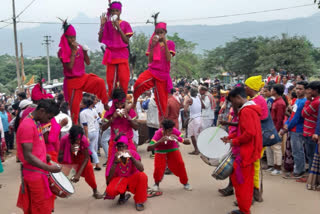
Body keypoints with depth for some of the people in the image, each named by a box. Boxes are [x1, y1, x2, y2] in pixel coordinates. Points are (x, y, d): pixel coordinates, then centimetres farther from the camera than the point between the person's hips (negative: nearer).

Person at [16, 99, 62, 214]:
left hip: (40, 172, 9)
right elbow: (28, 156, -24)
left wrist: (44, 155, 10)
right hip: (35, 174, -9)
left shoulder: (36, 123, 9)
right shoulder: (27, 126, -21)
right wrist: (49, 168, -25)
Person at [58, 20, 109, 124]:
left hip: (83, 77, 3)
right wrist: (73, 51, -19)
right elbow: (69, 66, -20)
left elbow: (88, 63, 4)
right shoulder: (62, 51, -8)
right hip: (72, 81, -3)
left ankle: (106, 105, -12)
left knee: (100, 81, -24)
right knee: (74, 106, 0)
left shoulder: (79, 47, 4)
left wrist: (85, 52, -12)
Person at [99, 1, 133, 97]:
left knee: (124, 79, -8)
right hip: (110, 55, 2)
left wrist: (118, 27, -13)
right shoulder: (107, 24, 7)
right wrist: (102, 25, -8)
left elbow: (126, 41, -6)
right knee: (110, 80, 0)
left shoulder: (125, 24, 2)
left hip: (122, 55, -1)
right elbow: (100, 40, 0)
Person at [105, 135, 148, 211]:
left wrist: (131, 157, -38)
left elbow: (141, 169, -27)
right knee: (110, 191, -30)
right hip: (120, 179, 0)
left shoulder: (133, 153, -14)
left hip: (133, 179, 0)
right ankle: (122, 195, 8)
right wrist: (116, 162, -33)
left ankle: (139, 201, -10)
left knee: (143, 176, -33)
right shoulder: (115, 156, -13)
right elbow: (110, 177, -20)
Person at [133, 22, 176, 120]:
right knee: (139, 83, -29)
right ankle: (134, 102, -4)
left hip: (163, 74, -1)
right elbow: (150, 60, 1)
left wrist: (165, 43, -14)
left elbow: (168, 59, -10)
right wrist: (152, 45, -8)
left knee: (161, 99, 2)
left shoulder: (170, 43, 5)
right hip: (152, 71, 1)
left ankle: (162, 118, 20)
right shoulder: (152, 43, 11)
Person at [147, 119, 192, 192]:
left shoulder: (175, 131, -24)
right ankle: (156, 184, 12)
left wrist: (178, 138, -42)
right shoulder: (158, 133, -29)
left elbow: (187, 142, -24)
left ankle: (185, 183, 6)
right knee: (158, 167, -20)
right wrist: (160, 141, -49)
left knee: (180, 164, -18)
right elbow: (148, 148, -36)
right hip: (161, 151, -1)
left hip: (173, 150, 2)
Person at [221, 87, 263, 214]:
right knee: (247, 181, 16)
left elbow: (249, 133, -27)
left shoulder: (246, 111, -19)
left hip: (246, 152, -10)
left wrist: (234, 142, -16)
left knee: (240, 180, -1)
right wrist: (230, 137, 10)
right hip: (249, 151, 10)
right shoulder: (251, 108, 14)